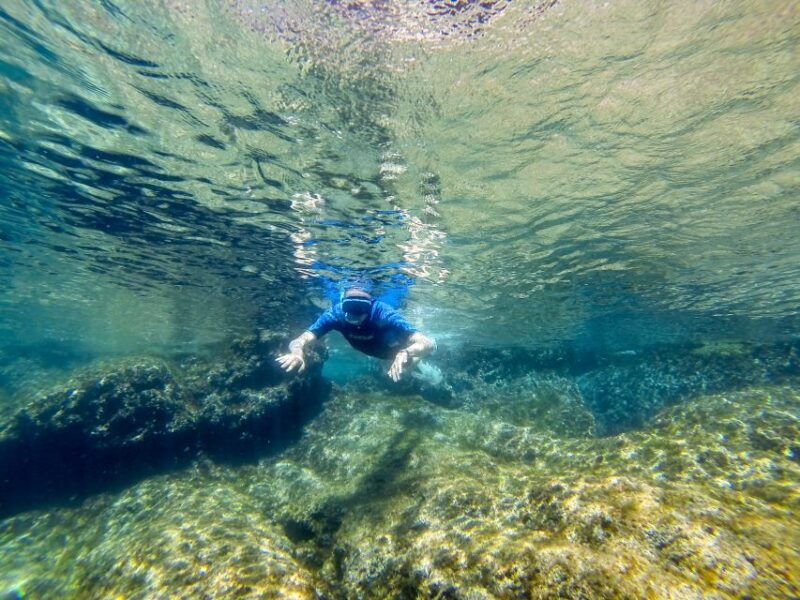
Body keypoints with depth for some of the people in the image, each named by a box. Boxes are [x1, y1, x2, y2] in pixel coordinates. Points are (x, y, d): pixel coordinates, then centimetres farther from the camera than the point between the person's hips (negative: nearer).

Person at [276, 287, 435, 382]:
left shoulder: (383, 314, -48)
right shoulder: (336, 313, -40)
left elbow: (428, 344, -53)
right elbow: (298, 341, -44)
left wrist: (405, 353, -74)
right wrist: (297, 352, -68)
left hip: (392, 344, -3)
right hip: (369, 348, 3)